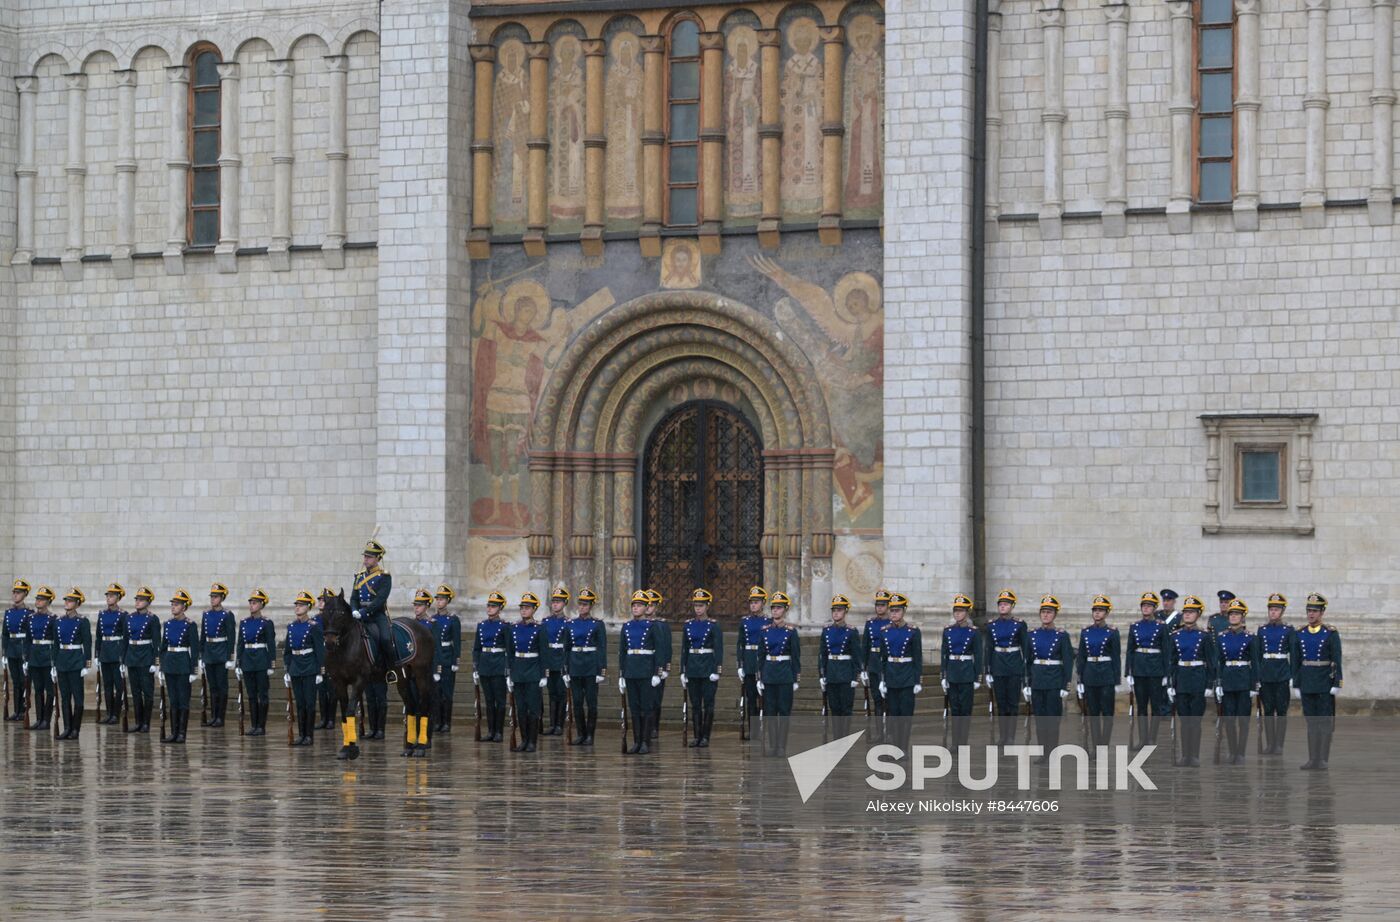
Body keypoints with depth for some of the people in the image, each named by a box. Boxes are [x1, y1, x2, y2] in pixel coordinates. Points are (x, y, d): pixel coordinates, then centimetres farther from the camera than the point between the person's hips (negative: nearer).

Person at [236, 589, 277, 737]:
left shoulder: (266, 623, -5)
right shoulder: (244, 623, 9)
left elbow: (271, 645, -6)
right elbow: (240, 644, 12)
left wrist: (271, 665, -11)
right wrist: (238, 664, 8)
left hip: (261, 661, -5)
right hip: (247, 661, 5)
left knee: (262, 694, -2)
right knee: (251, 695, 7)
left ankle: (261, 726, 2)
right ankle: (254, 726, 12)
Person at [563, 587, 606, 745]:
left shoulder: (598, 625, -2)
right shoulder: (571, 624, 8)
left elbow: (602, 648, -4)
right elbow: (566, 648, 11)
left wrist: (602, 671, -10)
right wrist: (565, 671, 8)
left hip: (591, 666, -4)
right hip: (575, 665, 4)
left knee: (591, 702, -1)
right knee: (577, 702, 5)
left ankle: (590, 735, 5)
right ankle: (580, 734, 12)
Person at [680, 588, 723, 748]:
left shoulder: (713, 625, -4)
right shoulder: (688, 625, 8)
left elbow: (719, 649, -6)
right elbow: (684, 649, 11)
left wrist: (716, 672, -13)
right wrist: (683, 672, 8)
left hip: (708, 668, -4)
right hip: (692, 668, 4)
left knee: (708, 704, -2)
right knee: (695, 705, 6)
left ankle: (705, 737, 4)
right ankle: (696, 736, 11)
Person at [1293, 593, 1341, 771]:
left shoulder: (1331, 633, -5)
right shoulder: (1300, 634, 7)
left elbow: (1337, 660, -6)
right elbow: (1296, 661, 9)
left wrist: (1337, 684, -11)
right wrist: (1296, 685, 7)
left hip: (1325, 683, -4)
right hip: (1307, 684, 4)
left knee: (1325, 722, -2)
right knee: (1311, 722, 7)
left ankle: (1323, 760, 1)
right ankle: (1313, 759, 10)